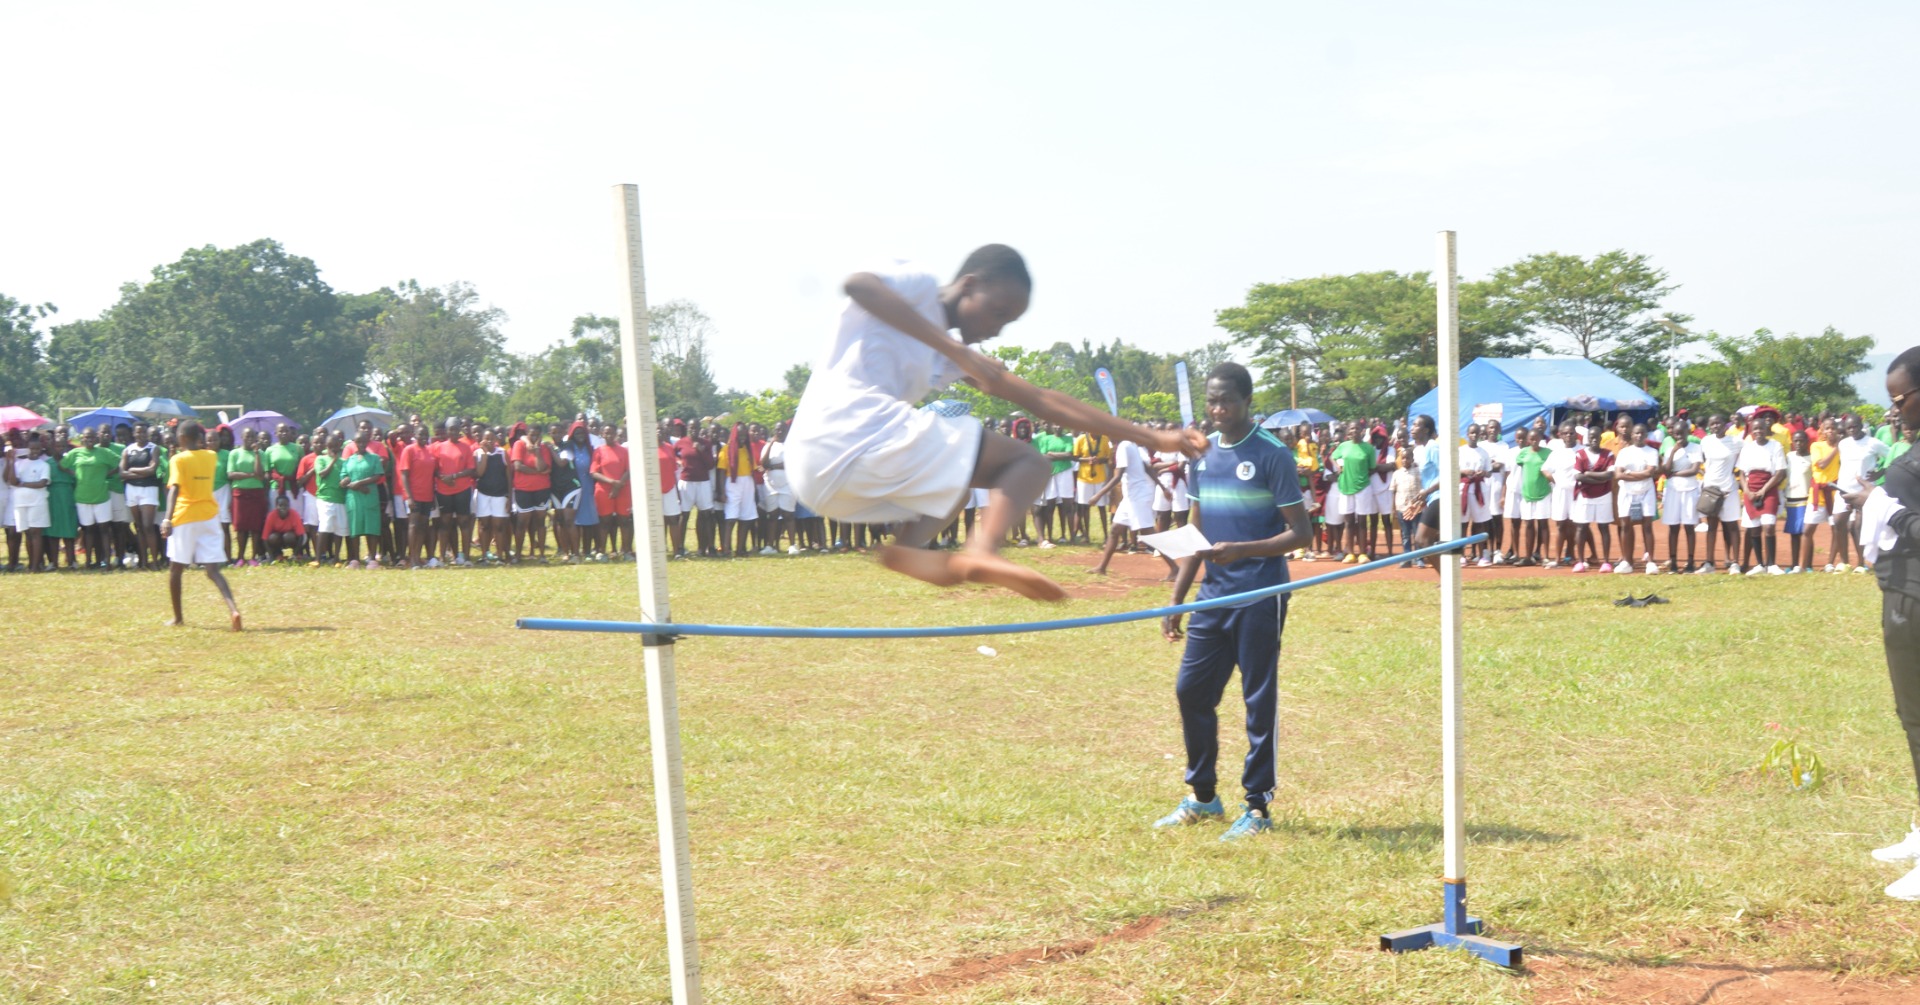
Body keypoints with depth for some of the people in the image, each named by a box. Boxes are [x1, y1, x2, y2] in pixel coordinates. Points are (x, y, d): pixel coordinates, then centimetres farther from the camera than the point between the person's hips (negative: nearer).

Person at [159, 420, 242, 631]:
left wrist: (168, 519, -28)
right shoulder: (211, 457, 7)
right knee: (213, 570, -1)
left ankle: (178, 618, 20)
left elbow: (174, 489, -21)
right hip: (209, 517, 4)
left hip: (185, 518, -4)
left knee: (175, 569, 14)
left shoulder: (178, 459, -8)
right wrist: (201, 441, 27)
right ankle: (233, 609, -24)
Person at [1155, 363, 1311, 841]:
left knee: (1259, 699, 0)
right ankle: (1203, 797, 23)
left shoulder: (1272, 455, -9)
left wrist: (1241, 550, -25)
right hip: (1214, 595, 6)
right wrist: (1176, 599, 11)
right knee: (1191, 690, 8)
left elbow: (1299, 532, -10)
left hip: (1260, 596, -6)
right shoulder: (1202, 454, 10)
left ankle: (1258, 807, 10)